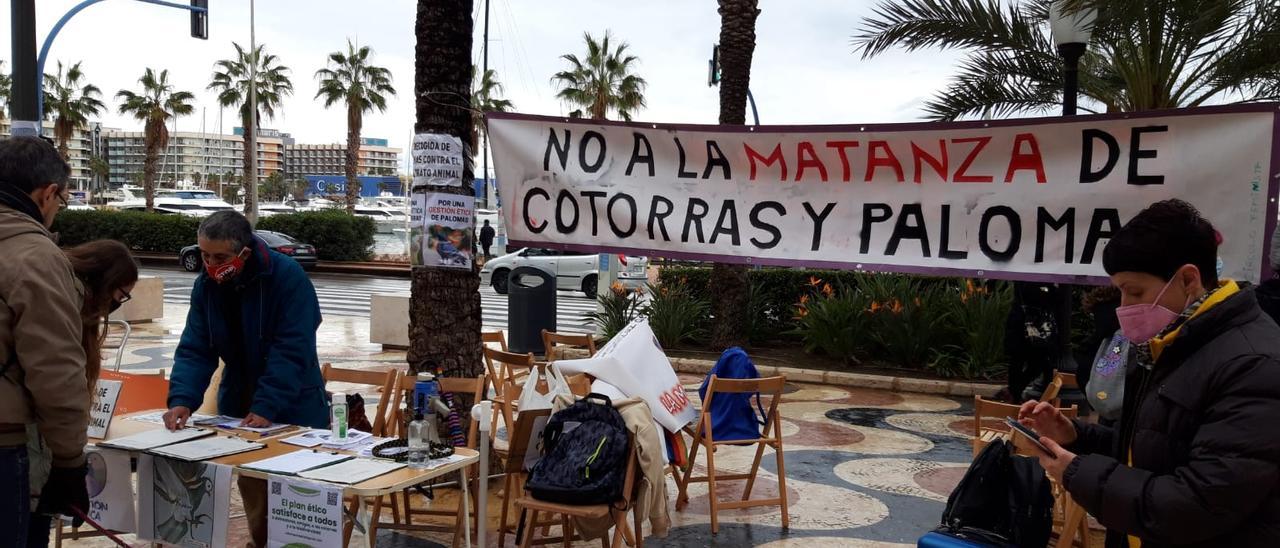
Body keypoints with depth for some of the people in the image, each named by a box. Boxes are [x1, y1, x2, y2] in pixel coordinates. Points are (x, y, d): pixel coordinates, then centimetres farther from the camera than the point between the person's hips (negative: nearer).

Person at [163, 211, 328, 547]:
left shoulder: (288, 277, -22)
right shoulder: (206, 284, -7)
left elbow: (291, 352, -25)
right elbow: (194, 350, -8)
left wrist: (266, 407, -31)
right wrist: (182, 400, -24)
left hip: (293, 407, -4)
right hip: (238, 404, 4)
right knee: (252, 491, 11)